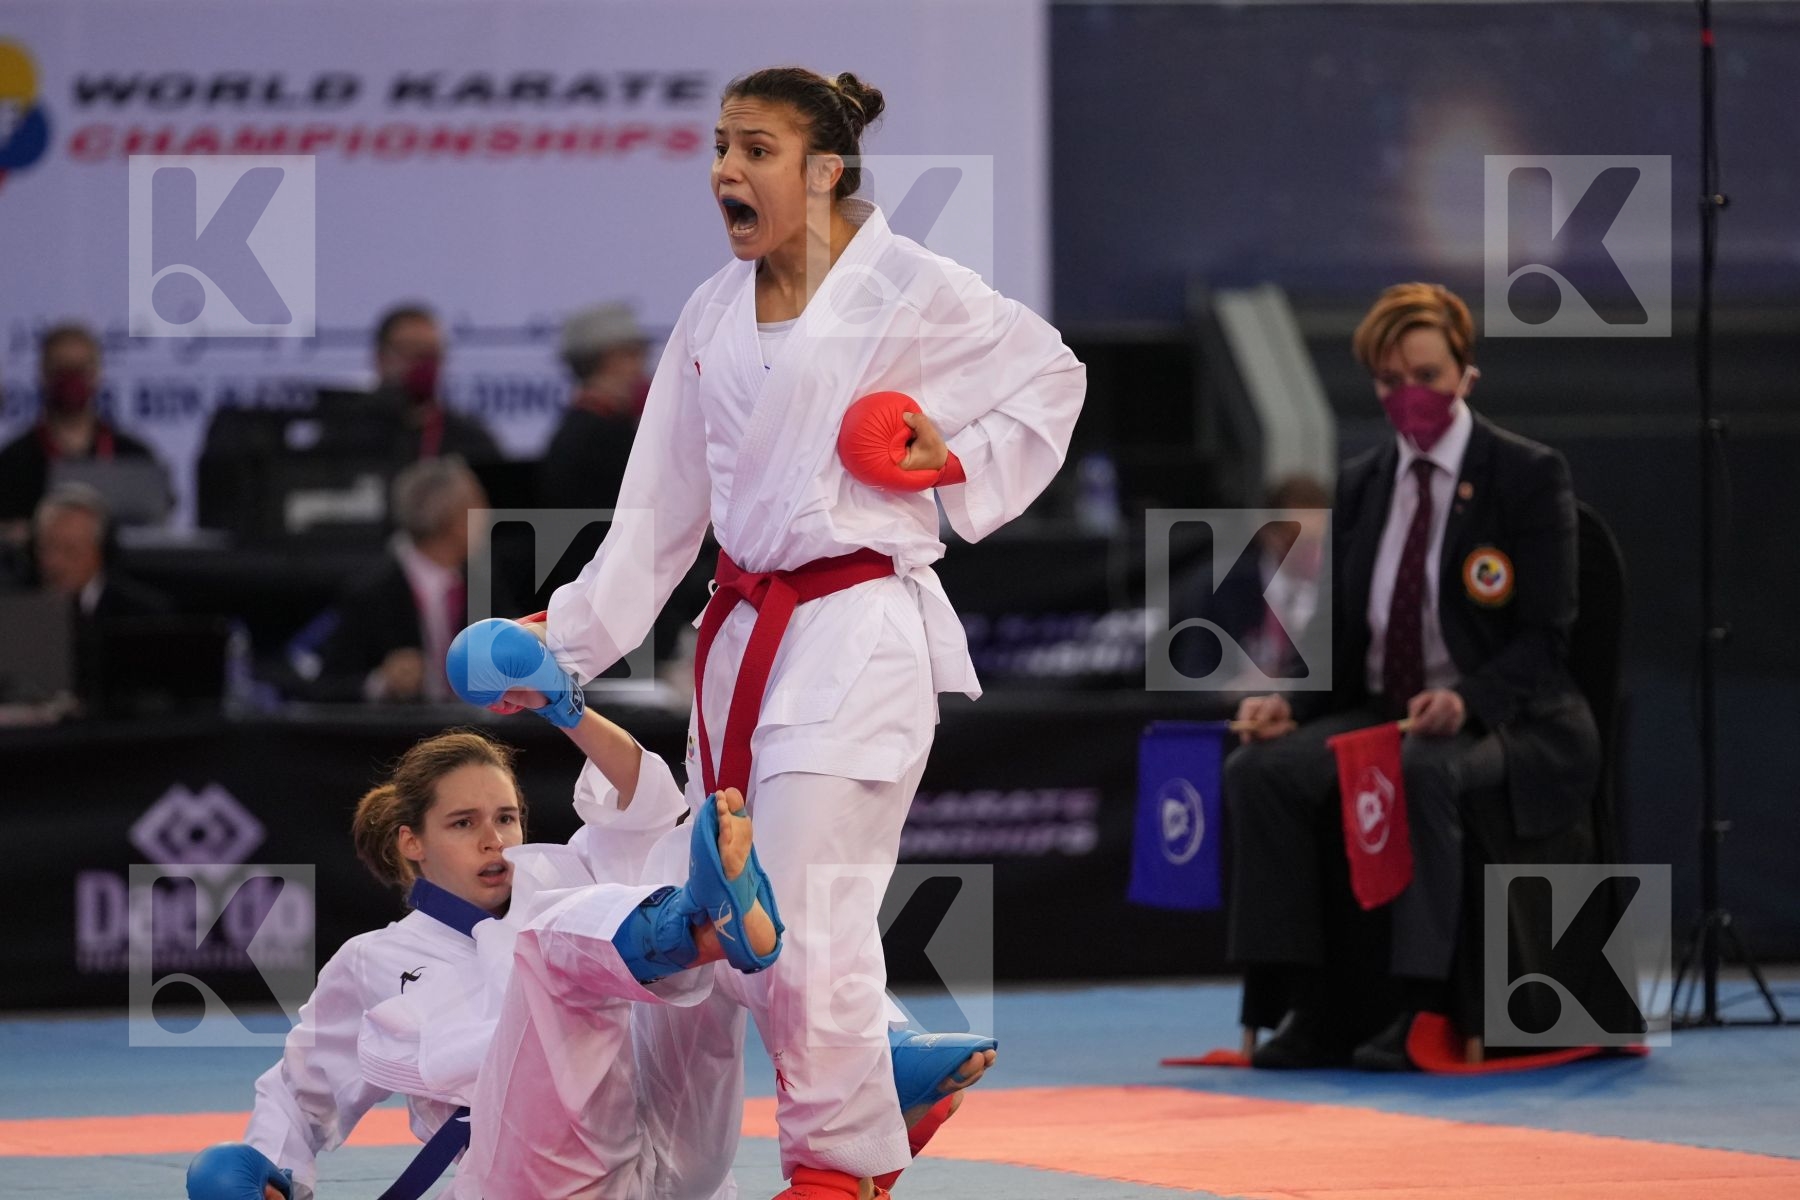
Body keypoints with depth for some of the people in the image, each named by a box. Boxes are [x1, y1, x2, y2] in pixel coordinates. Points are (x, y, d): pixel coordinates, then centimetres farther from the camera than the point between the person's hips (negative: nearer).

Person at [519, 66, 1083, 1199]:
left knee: (805, 923, -13)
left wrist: (964, 463, -8)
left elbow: (1050, 375, 6)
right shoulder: (713, 318, 12)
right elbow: (661, 505, 15)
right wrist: (573, 637, 11)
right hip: (743, 633, 7)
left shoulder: (911, 291, -7)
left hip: (859, 635, -7)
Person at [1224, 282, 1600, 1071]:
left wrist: (1467, 701, -28)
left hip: (1497, 722, -5)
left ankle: (1423, 1012, -35)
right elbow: (1341, 631, 14)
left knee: (1420, 770, -40)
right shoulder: (1359, 486, 13)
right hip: (1376, 711, 5)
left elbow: (1545, 637, -10)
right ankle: (1310, 1011, -23)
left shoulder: (1528, 476, -4)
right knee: (1259, 769, -23)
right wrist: (1290, 701, -7)